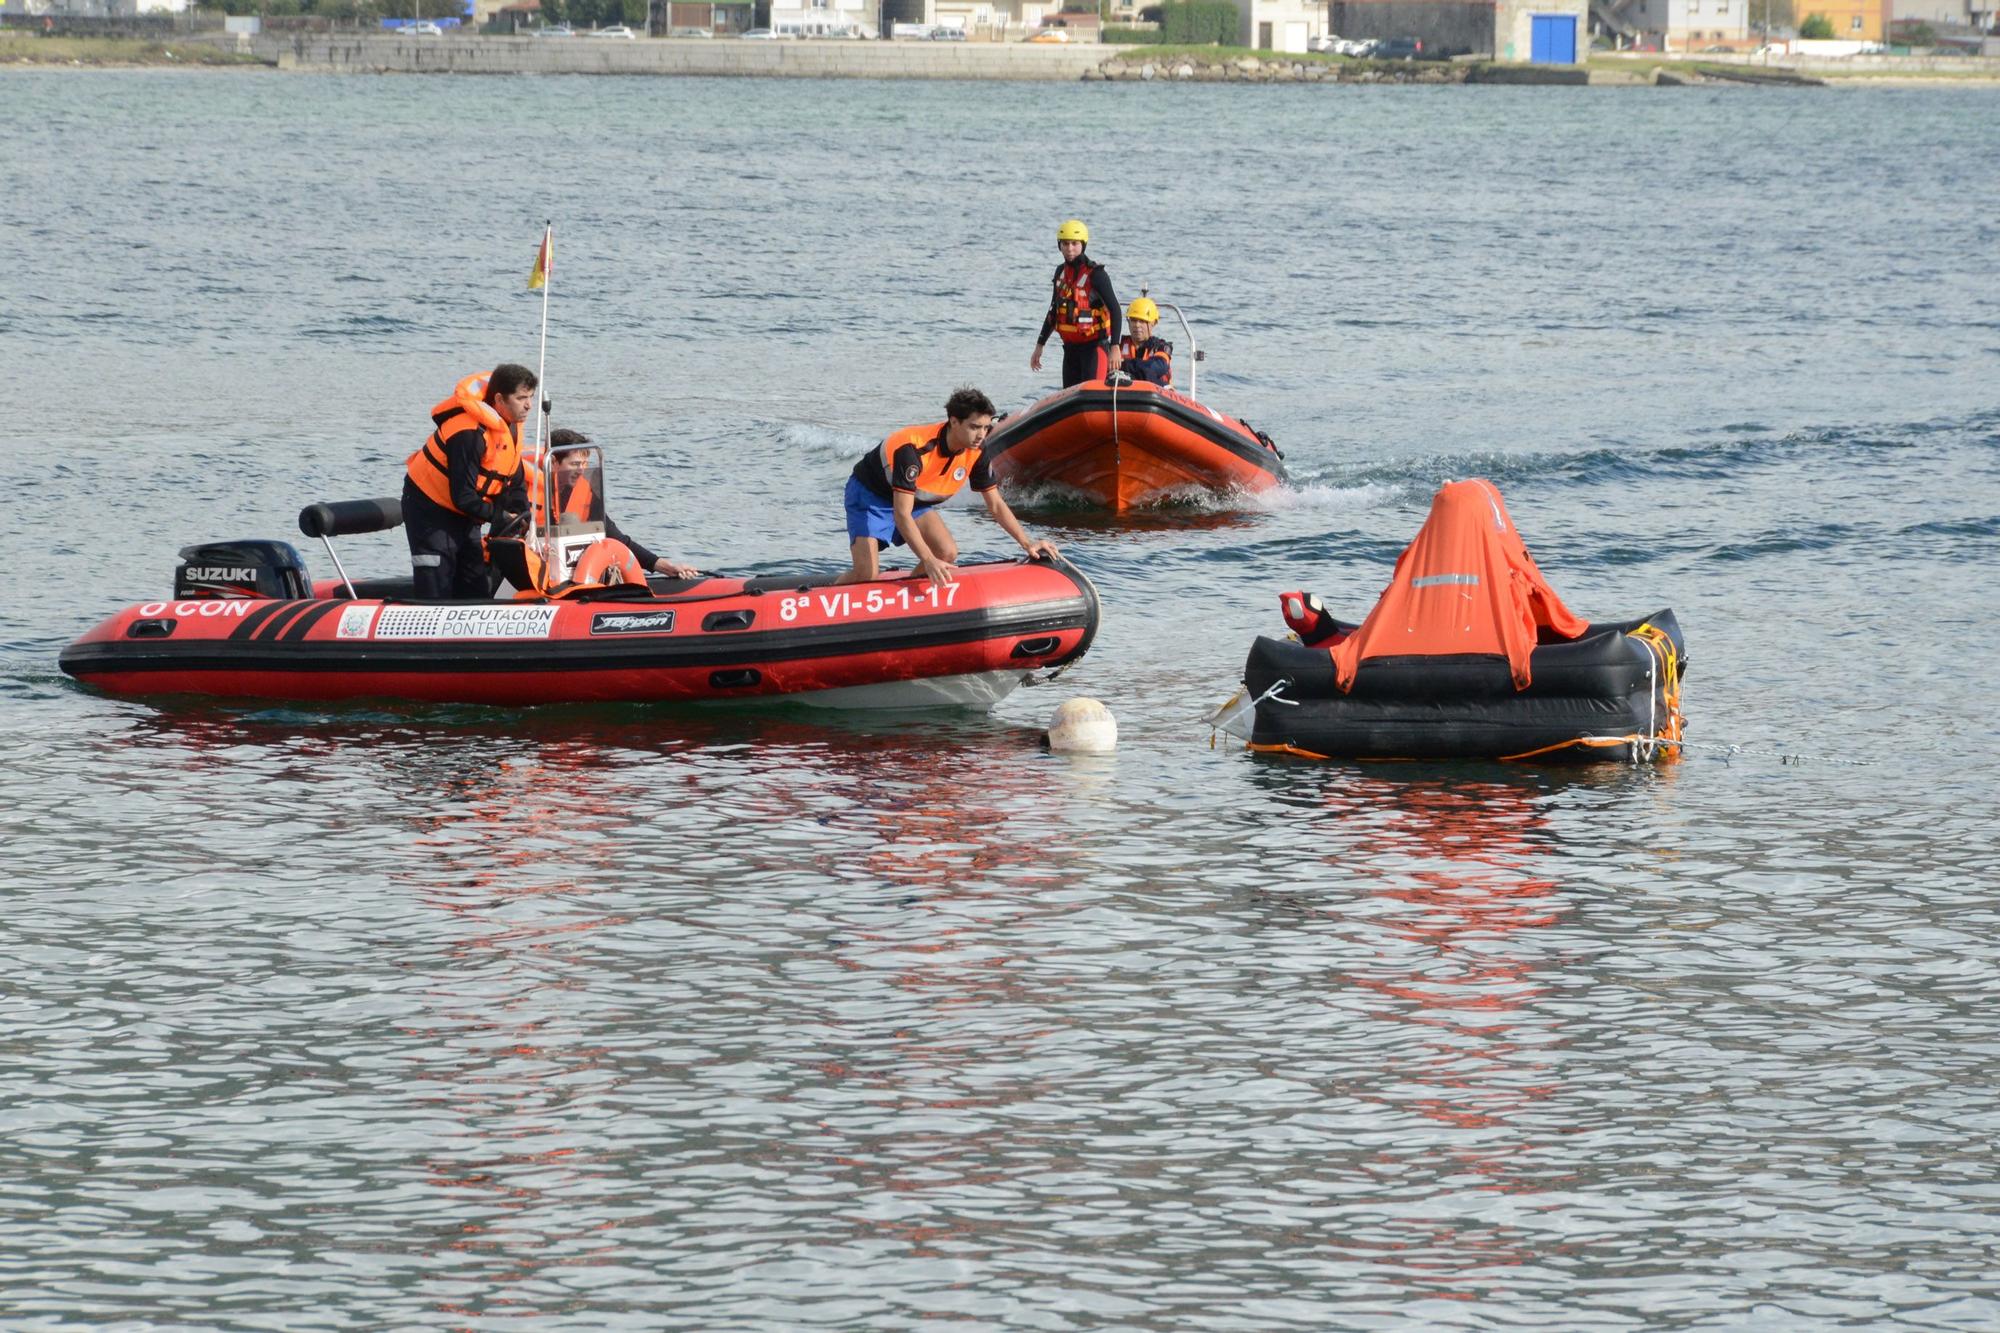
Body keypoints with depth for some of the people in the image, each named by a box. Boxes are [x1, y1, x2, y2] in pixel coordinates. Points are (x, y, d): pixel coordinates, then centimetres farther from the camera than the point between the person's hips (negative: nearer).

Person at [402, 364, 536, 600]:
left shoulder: (510, 424, -2)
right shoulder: (469, 433, -29)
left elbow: (515, 482, 6)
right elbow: (463, 497, -28)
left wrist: (522, 522, -7)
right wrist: (501, 518, -17)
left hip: (464, 515, 9)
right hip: (430, 510, -9)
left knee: (479, 590, 8)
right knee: (436, 592, -12)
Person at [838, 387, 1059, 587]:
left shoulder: (976, 451, -16)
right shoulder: (914, 449, -38)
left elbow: (995, 505, -4)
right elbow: (901, 514, -39)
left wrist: (1027, 542, -15)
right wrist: (928, 560, -47)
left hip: (916, 500, 7)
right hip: (871, 496, -7)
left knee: (947, 554, -15)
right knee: (867, 573, -23)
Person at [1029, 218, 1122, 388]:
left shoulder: (1095, 274, -11)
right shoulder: (1062, 271, 11)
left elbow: (1115, 310, -15)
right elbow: (1054, 311, 21)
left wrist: (1115, 348, -23)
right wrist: (1039, 345, 22)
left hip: (1095, 346, -7)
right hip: (1070, 347, 7)